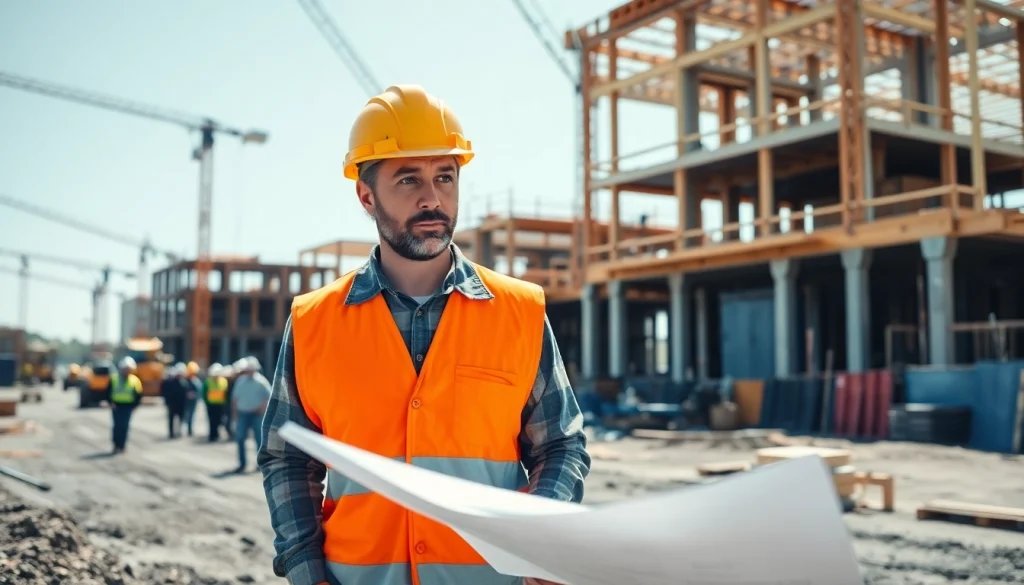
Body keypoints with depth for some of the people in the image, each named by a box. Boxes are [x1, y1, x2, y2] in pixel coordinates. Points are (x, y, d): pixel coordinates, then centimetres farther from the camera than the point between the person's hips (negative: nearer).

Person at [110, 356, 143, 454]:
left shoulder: (135, 380, 2)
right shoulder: (114, 378, 2)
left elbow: (139, 394, 7)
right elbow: (108, 391, 6)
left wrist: (134, 405, 0)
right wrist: (111, 402, -5)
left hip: (128, 406, 0)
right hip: (117, 405, 0)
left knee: (124, 426, -2)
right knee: (117, 425, -5)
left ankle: (122, 446, 5)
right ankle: (116, 445, 6)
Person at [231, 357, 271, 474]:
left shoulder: (260, 381, -4)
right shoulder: (240, 380, 7)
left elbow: (269, 396, -5)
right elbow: (235, 397, 12)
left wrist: (263, 407, -13)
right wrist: (235, 412, 7)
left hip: (256, 414, -3)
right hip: (242, 413, 3)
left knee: (259, 439, 1)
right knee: (240, 438, 0)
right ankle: (242, 464, 9)